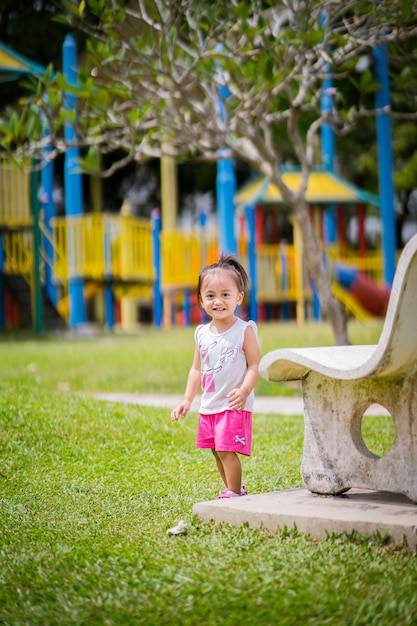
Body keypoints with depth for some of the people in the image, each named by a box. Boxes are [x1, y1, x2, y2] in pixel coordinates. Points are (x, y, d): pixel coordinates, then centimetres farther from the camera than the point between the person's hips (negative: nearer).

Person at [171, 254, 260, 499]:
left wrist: (244, 391, -28)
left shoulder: (244, 330, -10)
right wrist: (187, 399, 10)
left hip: (234, 405, -7)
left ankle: (233, 493, 1)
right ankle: (235, 489, 30)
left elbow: (254, 366, -12)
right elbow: (197, 369, 15)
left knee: (227, 451, -11)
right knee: (218, 452, 14)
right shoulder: (202, 333, 7)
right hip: (209, 405, 7)